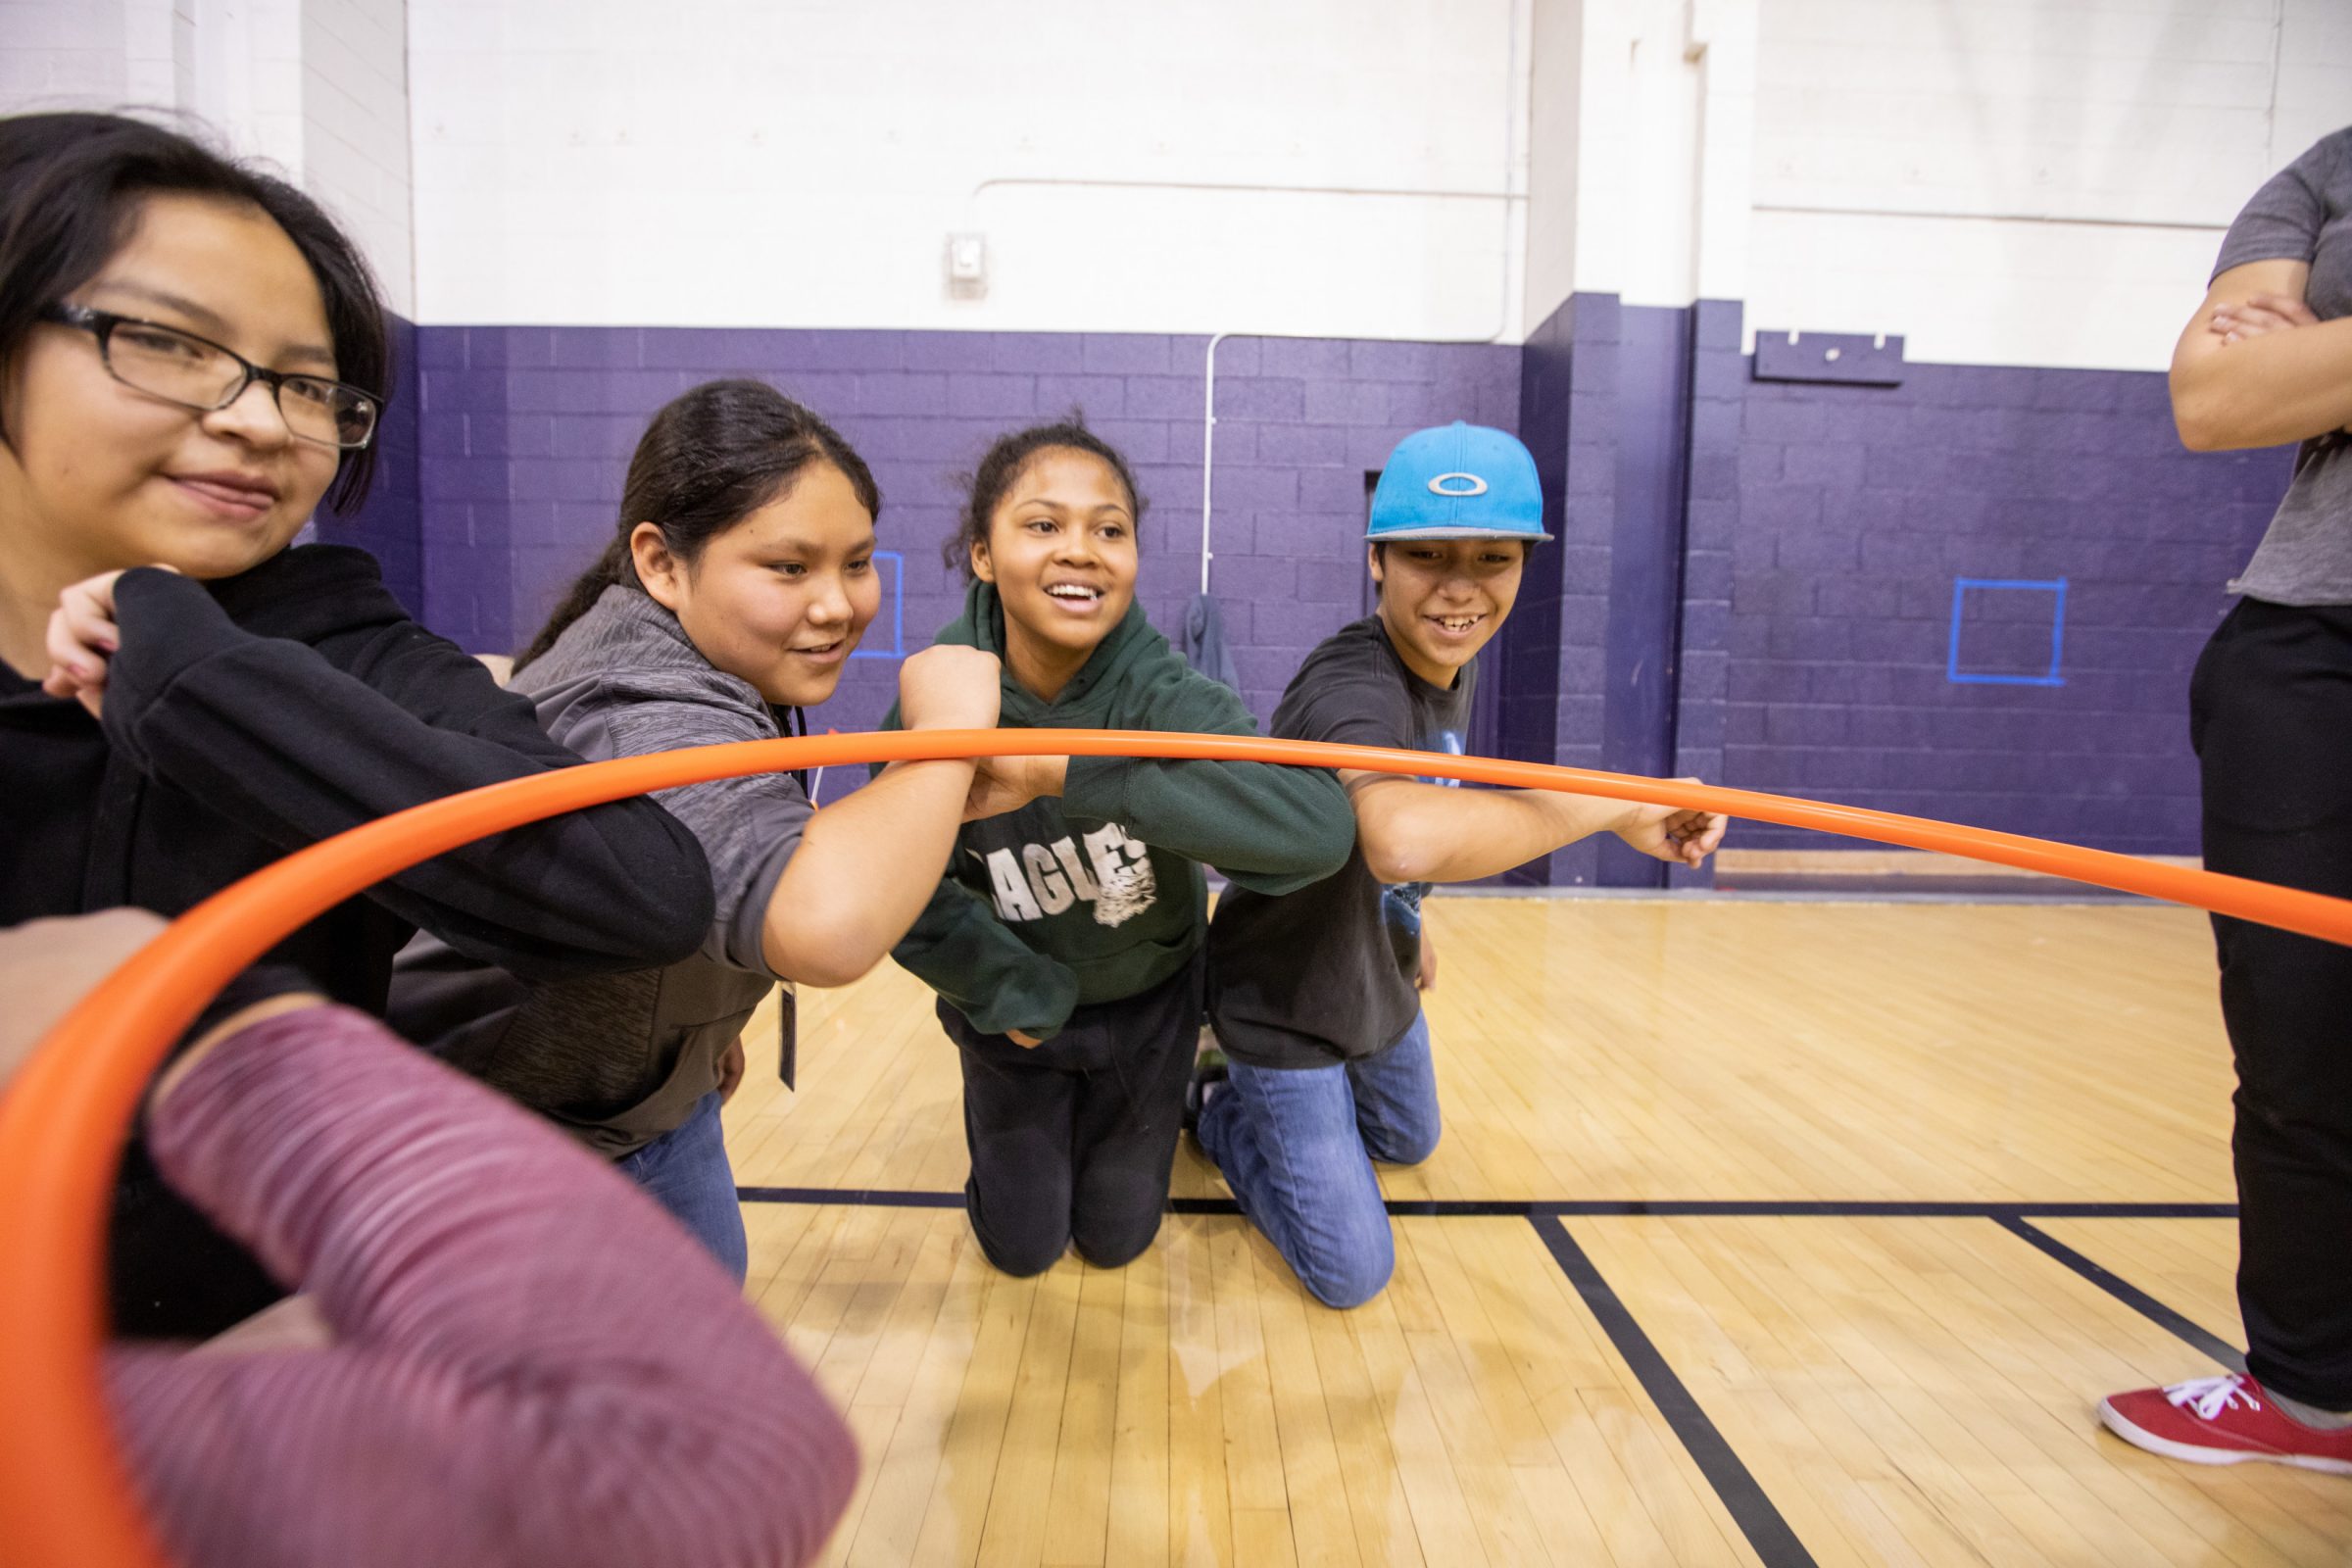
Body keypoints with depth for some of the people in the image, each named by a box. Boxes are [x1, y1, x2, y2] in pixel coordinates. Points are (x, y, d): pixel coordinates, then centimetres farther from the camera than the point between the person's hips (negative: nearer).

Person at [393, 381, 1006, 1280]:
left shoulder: (704, 666, -5)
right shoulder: (646, 719, -39)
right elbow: (825, 923, -58)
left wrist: (711, 1023, 20)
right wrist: (947, 727, -42)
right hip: (493, 1149, -9)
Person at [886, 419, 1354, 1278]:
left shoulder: (1161, 694, -32)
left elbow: (1319, 826, -52)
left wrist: (1067, 771, -55)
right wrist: (1010, 988, -17)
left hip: (1147, 1006, -1)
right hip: (1014, 1012, 1)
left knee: (1115, 1239, 19)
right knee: (1021, 1247, 18)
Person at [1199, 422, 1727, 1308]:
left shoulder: (1453, 665, -6)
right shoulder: (1353, 688, -37)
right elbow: (1402, 838, -60)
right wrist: (1612, 806, -49)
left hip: (1380, 988, 9)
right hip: (1286, 1008, -8)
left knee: (1407, 1143, 31)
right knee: (1351, 1275, 3)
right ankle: (1220, 1107, 22)